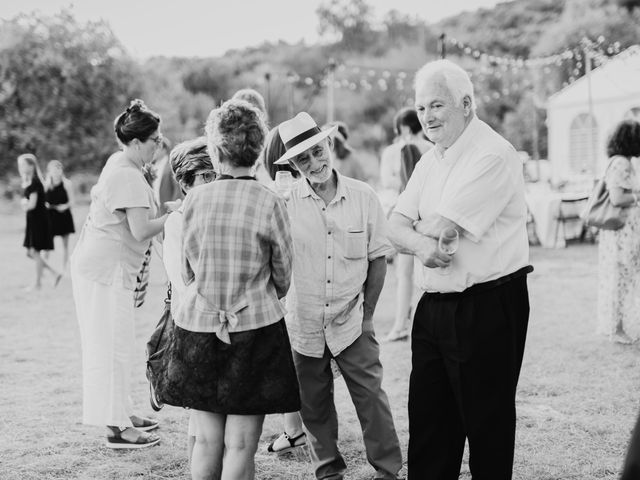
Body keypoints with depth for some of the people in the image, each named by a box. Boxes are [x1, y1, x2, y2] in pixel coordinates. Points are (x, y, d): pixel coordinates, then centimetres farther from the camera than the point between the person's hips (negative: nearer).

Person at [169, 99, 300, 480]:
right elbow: (283, 278, 1)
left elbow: (188, 271, 8)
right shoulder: (270, 203, -10)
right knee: (240, 445, 3)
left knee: (207, 440, 12)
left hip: (199, 324, 3)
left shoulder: (194, 199, -3)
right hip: (255, 327, -3)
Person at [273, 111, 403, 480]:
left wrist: (367, 312, 1)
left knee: (371, 396, 1)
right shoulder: (285, 202, -8)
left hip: (351, 322, 0)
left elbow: (378, 259, 3)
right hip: (304, 323, 1)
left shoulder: (363, 197, -5)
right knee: (314, 404, 13)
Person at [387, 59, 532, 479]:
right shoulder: (431, 161, 13)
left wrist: (418, 226, 1)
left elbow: (444, 227, -21)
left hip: (489, 307, -8)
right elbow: (396, 228, 6)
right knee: (427, 418, 13)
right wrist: (421, 244, -16)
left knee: (487, 421, 5)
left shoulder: (493, 155, -14)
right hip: (434, 304, 8)